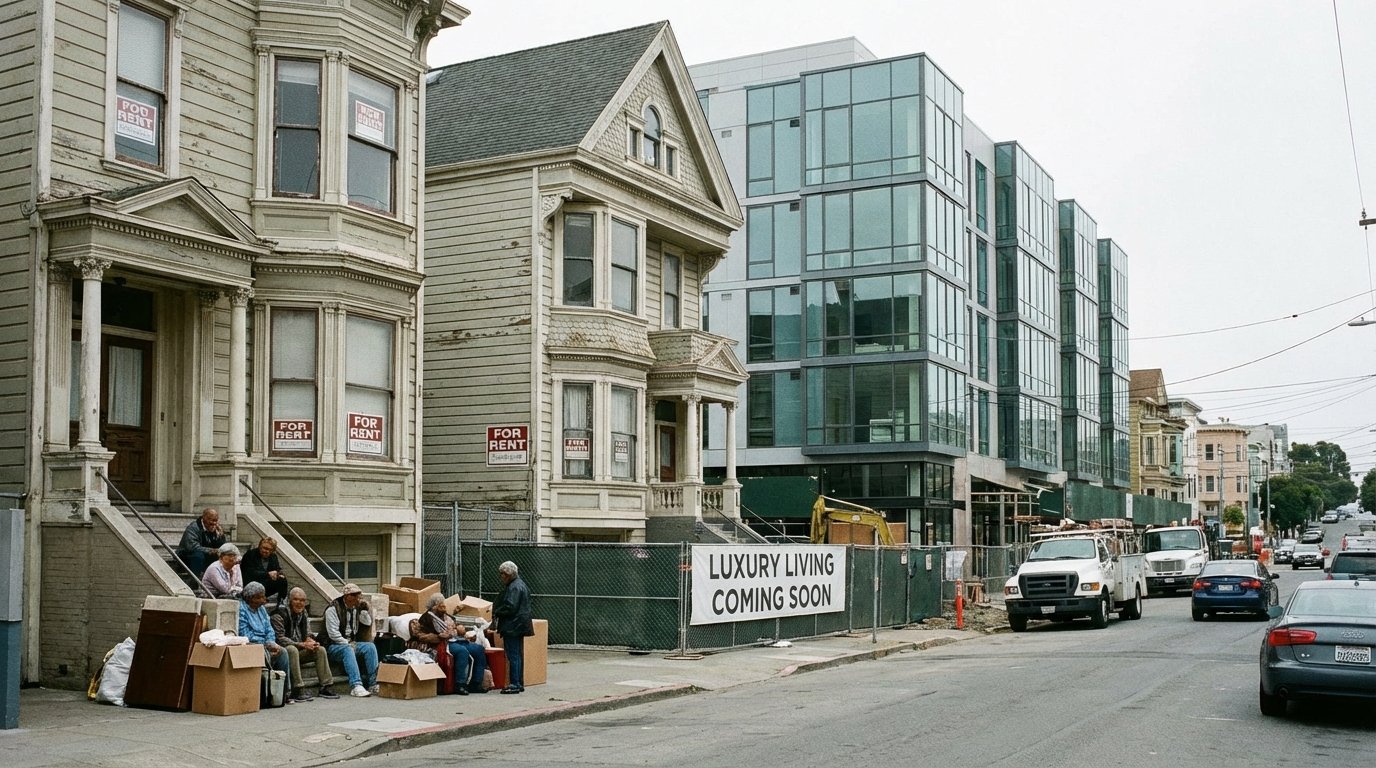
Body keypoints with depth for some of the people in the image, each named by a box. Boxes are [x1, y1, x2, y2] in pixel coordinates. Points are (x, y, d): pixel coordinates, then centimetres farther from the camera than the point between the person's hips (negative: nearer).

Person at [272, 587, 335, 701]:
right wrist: (302, 644, -24)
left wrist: (311, 641, -11)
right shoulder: (280, 614, -14)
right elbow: (279, 638, -20)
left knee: (321, 650, -11)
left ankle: (326, 687, -11)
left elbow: (307, 634, 15)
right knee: (292, 650, -37)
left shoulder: (304, 613, 11)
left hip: (299, 649, 7)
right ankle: (298, 690, -41)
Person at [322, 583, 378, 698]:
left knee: (371, 647, -17)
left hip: (350, 644, 7)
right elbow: (333, 634, -16)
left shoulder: (356, 608, 12)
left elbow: (368, 623, 10)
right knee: (348, 650, -37)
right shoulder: (333, 609, -11)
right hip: (334, 645, -7)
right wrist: (348, 644, -18)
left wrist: (364, 609, -3)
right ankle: (356, 686, -46)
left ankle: (373, 684, -21)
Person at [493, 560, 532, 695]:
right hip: (519, 626, 11)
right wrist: (497, 612, 14)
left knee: (513, 655, -7)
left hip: (512, 627, -11)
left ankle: (514, 684, -6)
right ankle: (519, 683, 20)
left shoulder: (514, 587, -17)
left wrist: (496, 613, -8)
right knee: (518, 655, 14)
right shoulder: (521, 585, 16)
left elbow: (510, 607, -24)